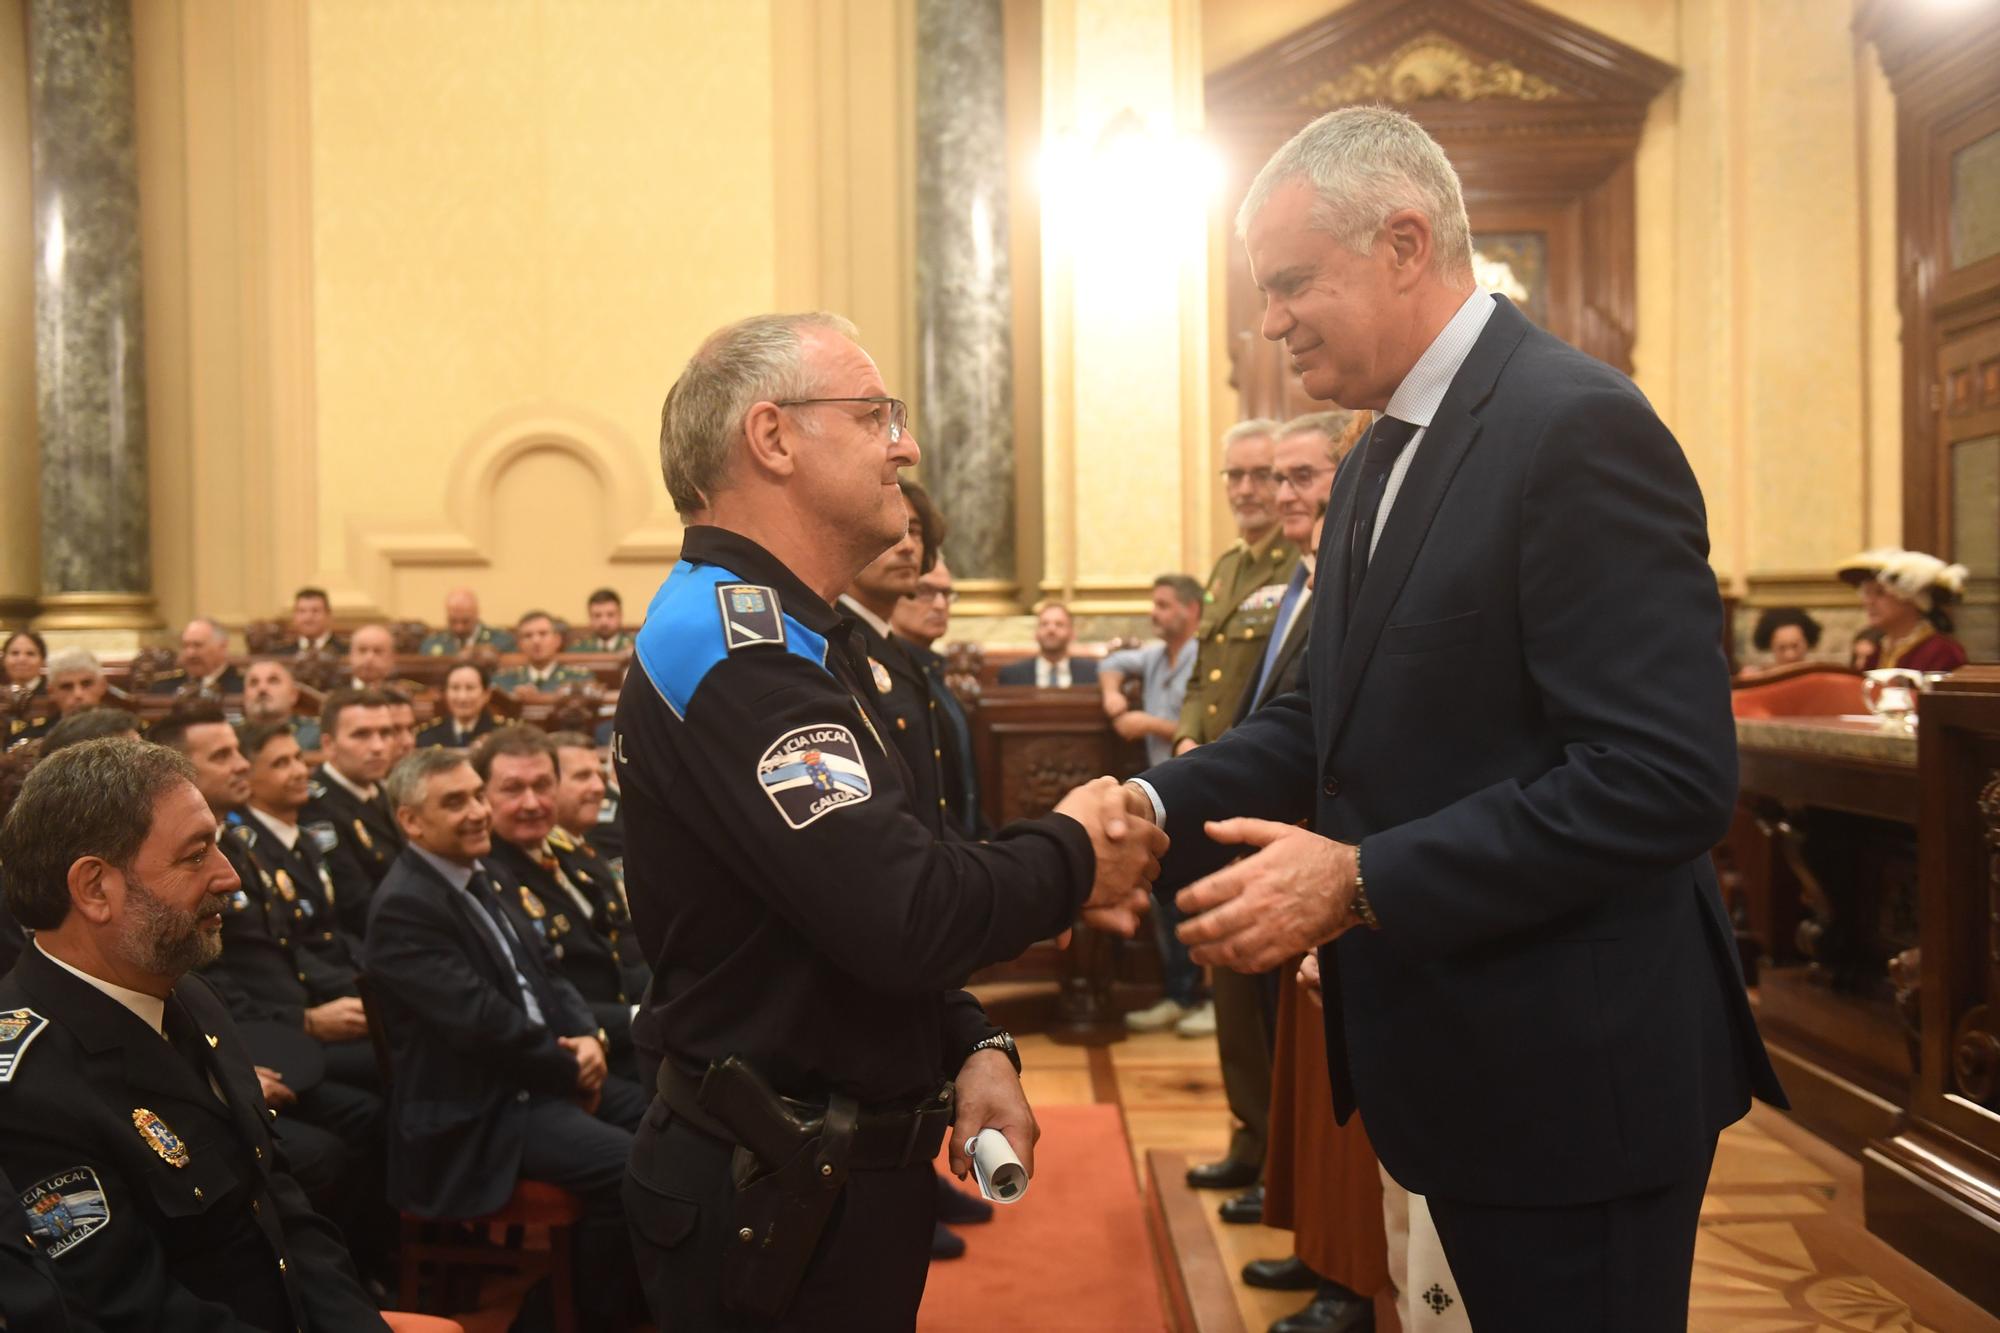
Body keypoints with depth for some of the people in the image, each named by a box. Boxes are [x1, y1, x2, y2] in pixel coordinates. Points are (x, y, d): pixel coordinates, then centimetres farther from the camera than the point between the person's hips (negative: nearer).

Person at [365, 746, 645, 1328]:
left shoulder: (474, 878, 13)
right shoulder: (403, 906, -16)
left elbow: (538, 976, 16)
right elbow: (481, 1018, -23)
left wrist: (587, 1038, -3)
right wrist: (571, 1068, -12)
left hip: (539, 1074, 9)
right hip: (474, 1112, -9)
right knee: (625, 1164, -26)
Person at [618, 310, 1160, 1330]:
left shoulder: (779, 634, 10)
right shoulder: (730, 642, -23)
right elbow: (904, 918, -31)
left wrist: (970, 1047, 1)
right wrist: (1073, 854, -13)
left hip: (840, 1174, 9)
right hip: (778, 1204, -9)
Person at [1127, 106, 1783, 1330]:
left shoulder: (1579, 428, -19)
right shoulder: (1388, 456, 12)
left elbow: (1667, 777, -26)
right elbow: (1340, 715, 12)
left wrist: (1360, 883, -25)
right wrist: (1166, 805, -4)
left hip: (1573, 1068, -9)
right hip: (1453, 1053, 9)